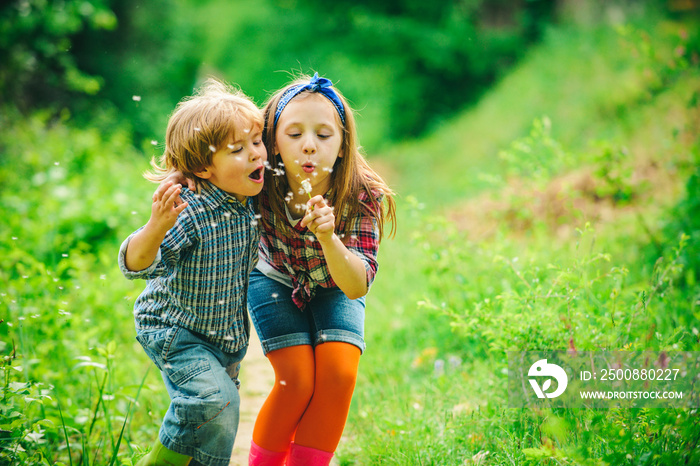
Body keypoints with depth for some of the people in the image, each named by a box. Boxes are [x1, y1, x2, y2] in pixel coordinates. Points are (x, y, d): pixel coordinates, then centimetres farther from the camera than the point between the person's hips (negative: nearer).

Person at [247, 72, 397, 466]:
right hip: (276, 281, -1)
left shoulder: (362, 196, -32)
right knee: (298, 379, -15)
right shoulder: (262, 190, -33)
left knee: (339, 374, -17)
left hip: (334, 286, 1)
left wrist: (328, 237, -54)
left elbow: (357, 286, -37)